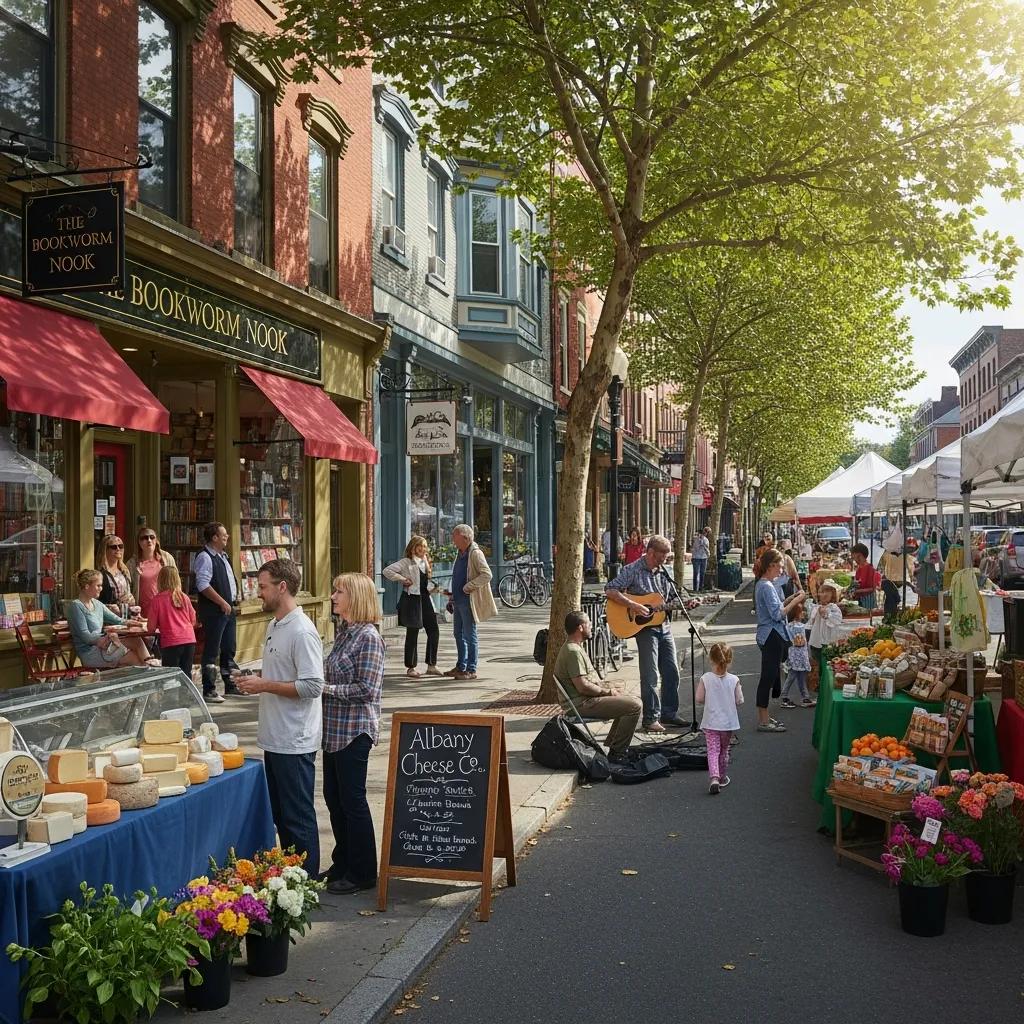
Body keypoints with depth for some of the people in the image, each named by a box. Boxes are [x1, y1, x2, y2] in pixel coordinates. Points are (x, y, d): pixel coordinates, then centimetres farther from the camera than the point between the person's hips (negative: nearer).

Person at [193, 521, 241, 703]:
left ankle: (231, 686, 26)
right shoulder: (205, 557, -14)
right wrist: (223, 603, -19)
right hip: (214, 611, -10)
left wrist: (233, 599, 14)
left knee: (229, 650, 16)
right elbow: (203, 585, -22)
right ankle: (209, 691, 0)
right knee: (212, 652, -5)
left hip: (228, 609, 10)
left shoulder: (223, 557, 15)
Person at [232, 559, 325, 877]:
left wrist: (264, 685, -21)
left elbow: (313, 686, -24)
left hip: (294, 743, -10)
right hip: (274, 738, 10)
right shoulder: (274, 625, 11)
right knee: (280, 813, 19)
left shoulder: (302, 631, -19)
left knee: (298, 817, 1)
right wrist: (253, 678, 5)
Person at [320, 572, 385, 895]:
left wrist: (326, 688, -17)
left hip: (354, 731, -9)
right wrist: (320, 683, 5)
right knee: (334, 796, 16)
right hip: (335, 730, 9)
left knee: (352, 800, 0)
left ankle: (362, 873, 13)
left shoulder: (368, 637, -16)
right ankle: (343, 863, 30)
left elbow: (366, 689, -21)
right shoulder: (345, 634, 11)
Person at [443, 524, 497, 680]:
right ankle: (461, 667, 25)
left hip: (468, 601, -9)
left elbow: (487, 575, -23)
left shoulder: (475, 553, -14)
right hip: (459, 600, 9)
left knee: (469, 636, -3)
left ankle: (471, 670, 3)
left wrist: (467, 588, -21)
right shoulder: (461, 554, 15)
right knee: (458, 634, 15)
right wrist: (453, 592, 15)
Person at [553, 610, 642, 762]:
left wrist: (609, 687, 7)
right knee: (635, 706, -17)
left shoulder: (576, 648, 16)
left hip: (585, 700, 11)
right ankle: (616, 753, -9)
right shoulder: (573, 652, -19)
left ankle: (612, 744, 19)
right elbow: (583, 686, -24)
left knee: (634, 700, 17)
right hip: (581, 704, -11)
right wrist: (608, 691, -11)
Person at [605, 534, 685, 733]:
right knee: (650, 675, -7)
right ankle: (651, 719, 0)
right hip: (644, 627, -7)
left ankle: (669, 714, 22)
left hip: (664, 626, 7)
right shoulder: (633, 570, -9)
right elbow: (610, 591, -16)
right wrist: (633, 605, -23)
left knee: (672, 672, 9)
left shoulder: (663, 572, 11)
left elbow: (672, 598, 21)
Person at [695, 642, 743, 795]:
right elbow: (739, 701, -5)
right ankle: (723, 777, 31)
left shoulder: (705, 678, -12)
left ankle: (714, 778, -20)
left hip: (710, 723, -1)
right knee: (724, 750, 19)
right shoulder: (734, 680, -11)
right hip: (728, 722, 1)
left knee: (712, 750, -1)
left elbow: (699, 699, -7)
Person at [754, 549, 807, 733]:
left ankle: (764, 717, 24)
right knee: (768, 676, -5)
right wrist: (796, 601, -14)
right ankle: (763, 721, 1)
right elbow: (777, 614, -21)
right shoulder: (767, 586, -17)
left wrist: (791, 599, 8)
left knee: (770, 676, 16)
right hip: (772, 636, -11)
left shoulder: (763, 584, 14)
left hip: (770, 636, 11)